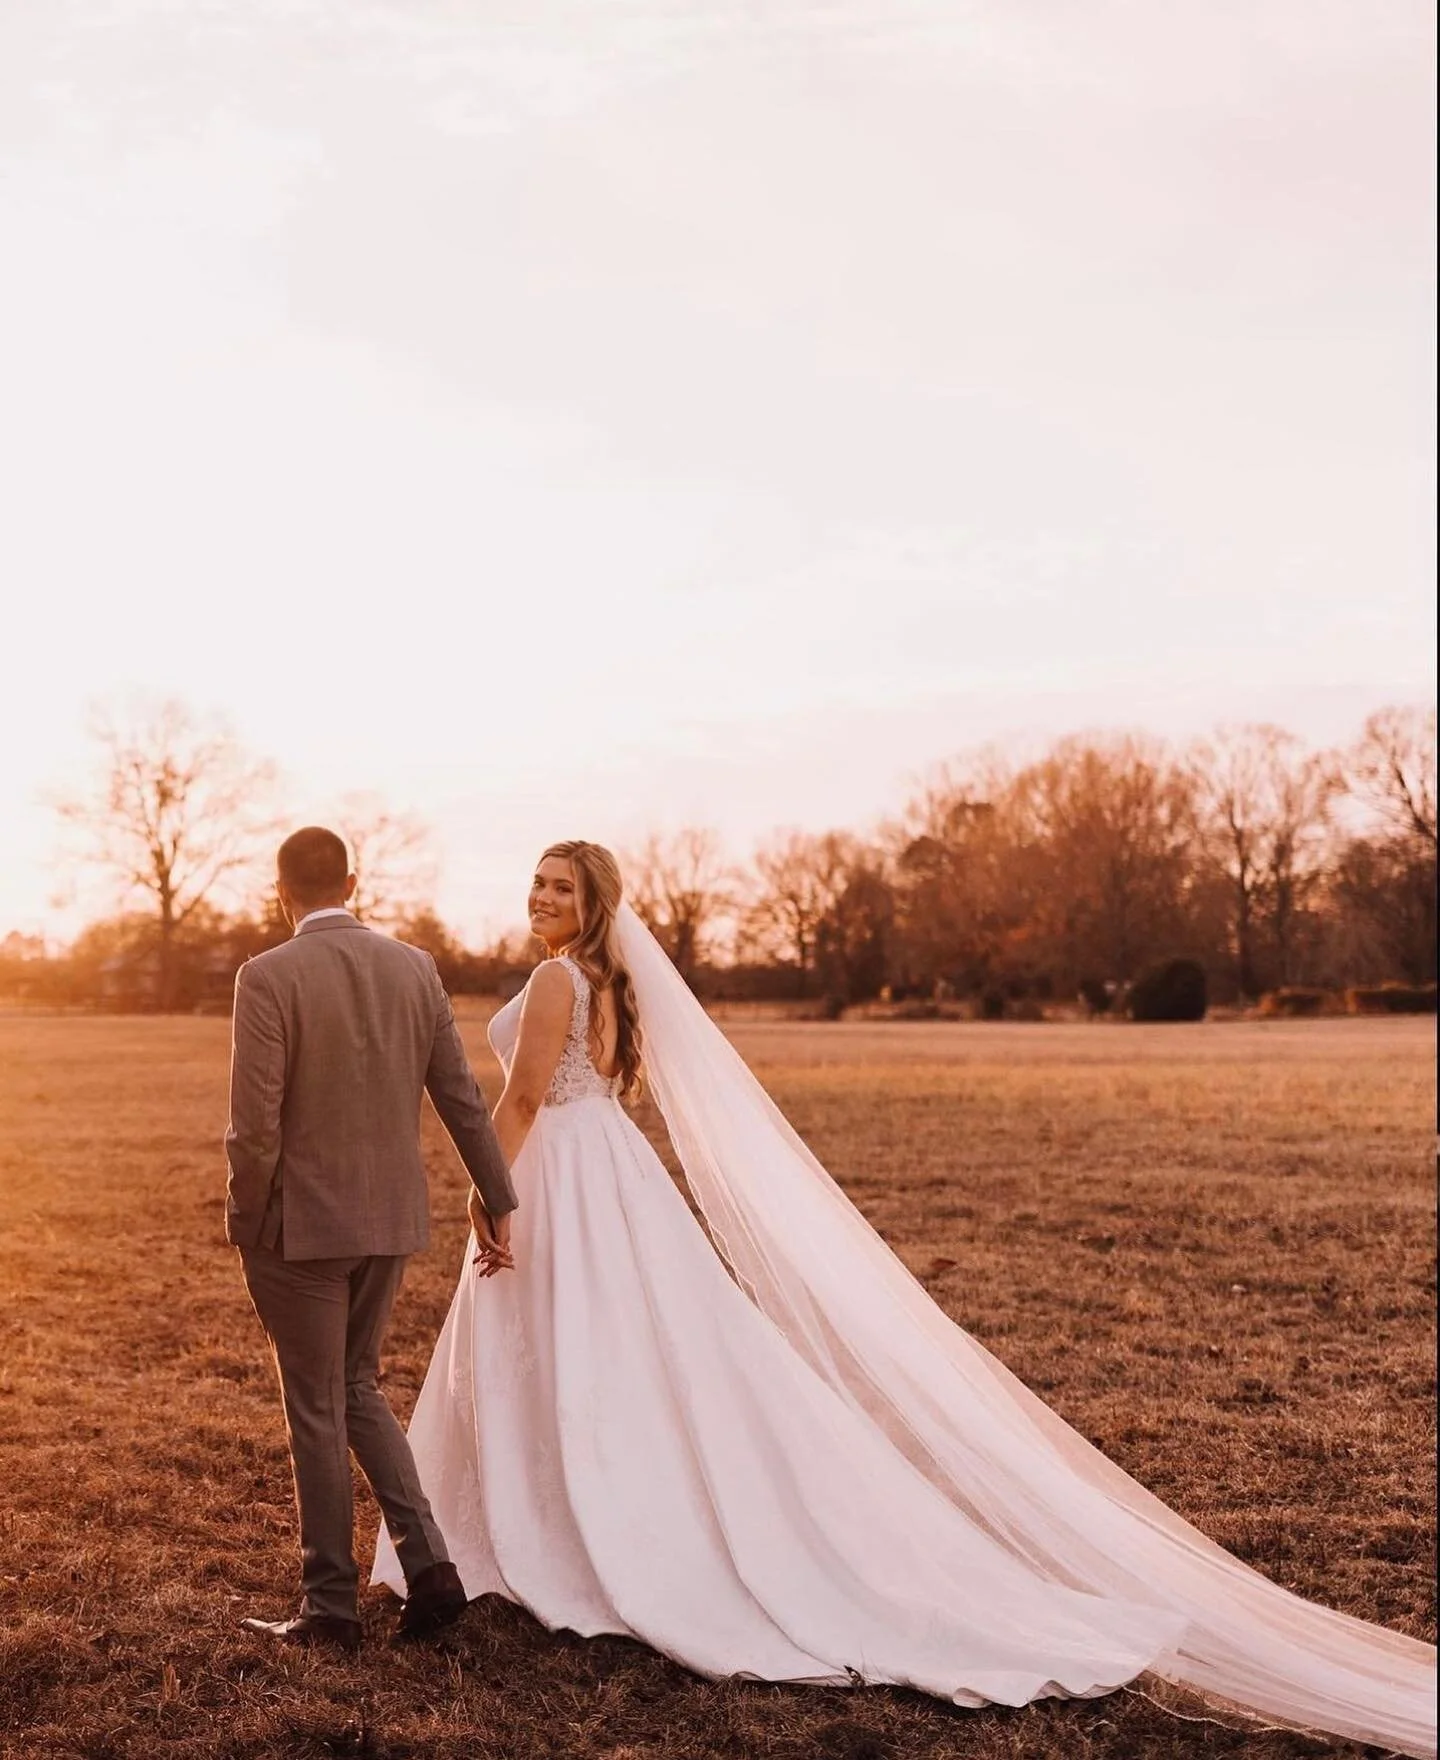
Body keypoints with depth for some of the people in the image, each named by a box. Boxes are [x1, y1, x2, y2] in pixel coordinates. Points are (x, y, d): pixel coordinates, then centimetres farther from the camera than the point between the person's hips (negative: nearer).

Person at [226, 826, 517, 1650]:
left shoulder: (268, 977, -14)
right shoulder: (415, 967, 1)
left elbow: (255, 1126, -17)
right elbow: (463, 1098, 4)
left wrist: (246, 1229, -3)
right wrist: (498, 1201, 12)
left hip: (302, 1224, -5)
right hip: (391, 1218, 5)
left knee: (317, 1412, 8)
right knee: (357, 1388, 21)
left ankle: (331, 1607, 19)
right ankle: (430, 1565, 13)